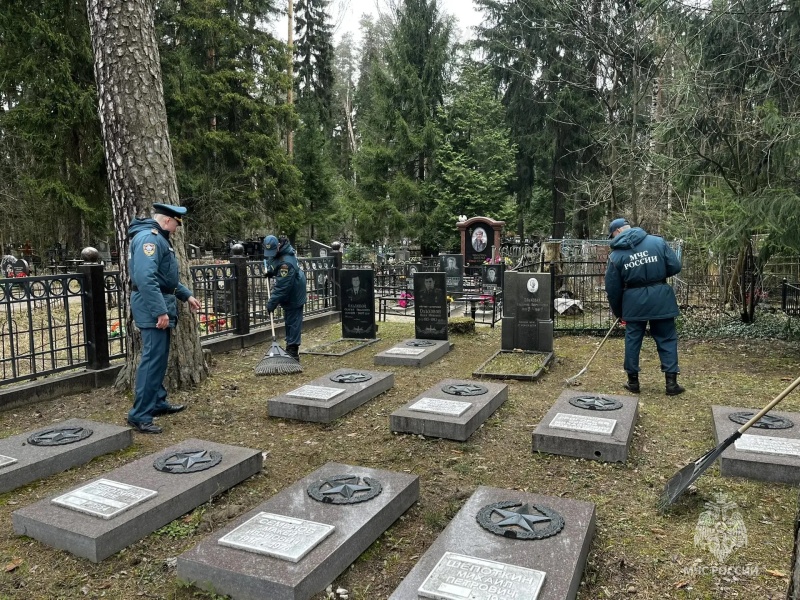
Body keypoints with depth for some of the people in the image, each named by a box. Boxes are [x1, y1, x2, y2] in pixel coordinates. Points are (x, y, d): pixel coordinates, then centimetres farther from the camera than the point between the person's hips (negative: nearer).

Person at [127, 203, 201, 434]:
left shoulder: (158, 237, 17)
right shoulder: (148, 237, -17)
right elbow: (146, 278, -28)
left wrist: (187, 295, 25)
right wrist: (160, 311, -30)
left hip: (159, 306, 11)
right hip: (153, 309, -11)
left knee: (159, 357, 17)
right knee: (152, 359, -10)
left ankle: (158, 402, 28)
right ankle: (139, 415, -6)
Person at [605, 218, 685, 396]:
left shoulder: (616, 254, -1)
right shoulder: (657, 242, -1)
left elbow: (612, 288, 3)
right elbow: (675, 267, -1)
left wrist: (618, 312, 16)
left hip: (634, 302, 0)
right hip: (660, 299, 0)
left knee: (632, 340, 13)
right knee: (667, 340, 9)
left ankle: (633, 381, 19)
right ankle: (671, 382, 10)